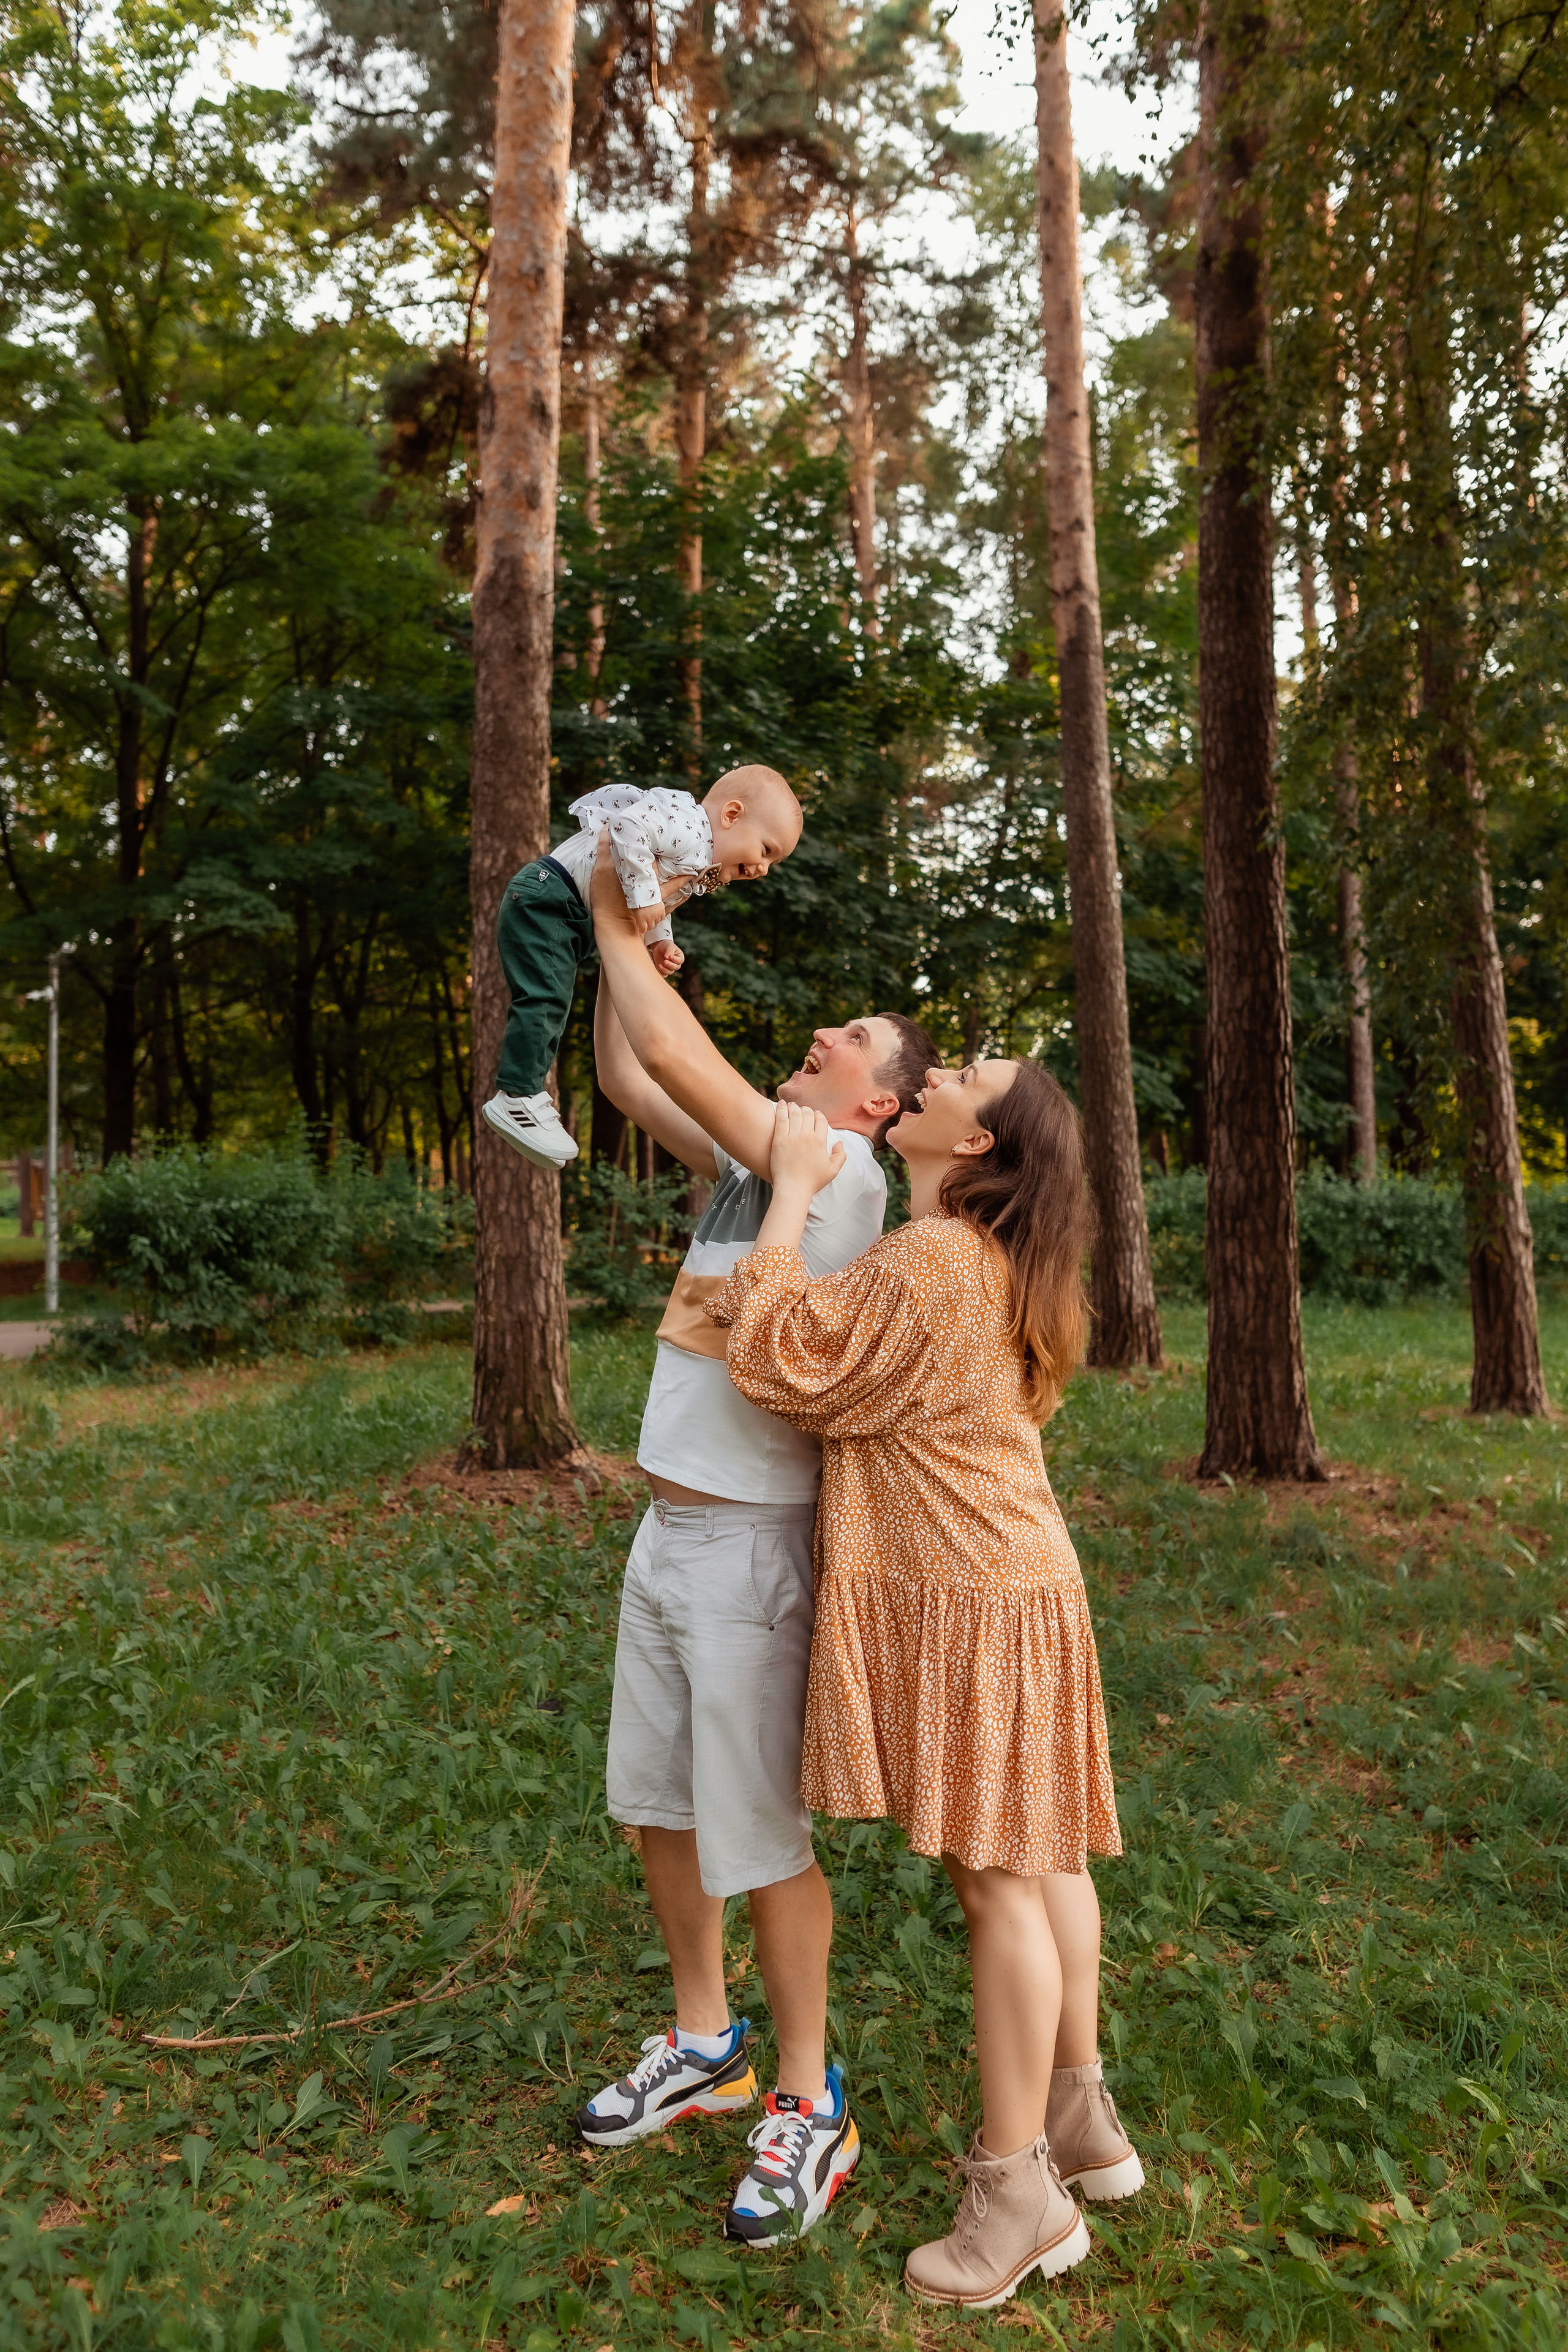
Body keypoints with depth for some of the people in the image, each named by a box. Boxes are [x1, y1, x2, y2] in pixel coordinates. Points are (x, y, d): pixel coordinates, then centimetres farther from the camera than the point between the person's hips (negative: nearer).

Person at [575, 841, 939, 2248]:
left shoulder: (844, 1171, -13)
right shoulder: (753, 1157, 10)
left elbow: (676, 1057, -20)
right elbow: (630, 1078, 16)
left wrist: (615, 926, -8)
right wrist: (621, 934, 11)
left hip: (751, 1549, -9)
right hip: (666, 1533, 9)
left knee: (759, 1836, 3)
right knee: (657, 1803, 19)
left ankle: (810, 2106, 24)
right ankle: (704, 2044, 39)